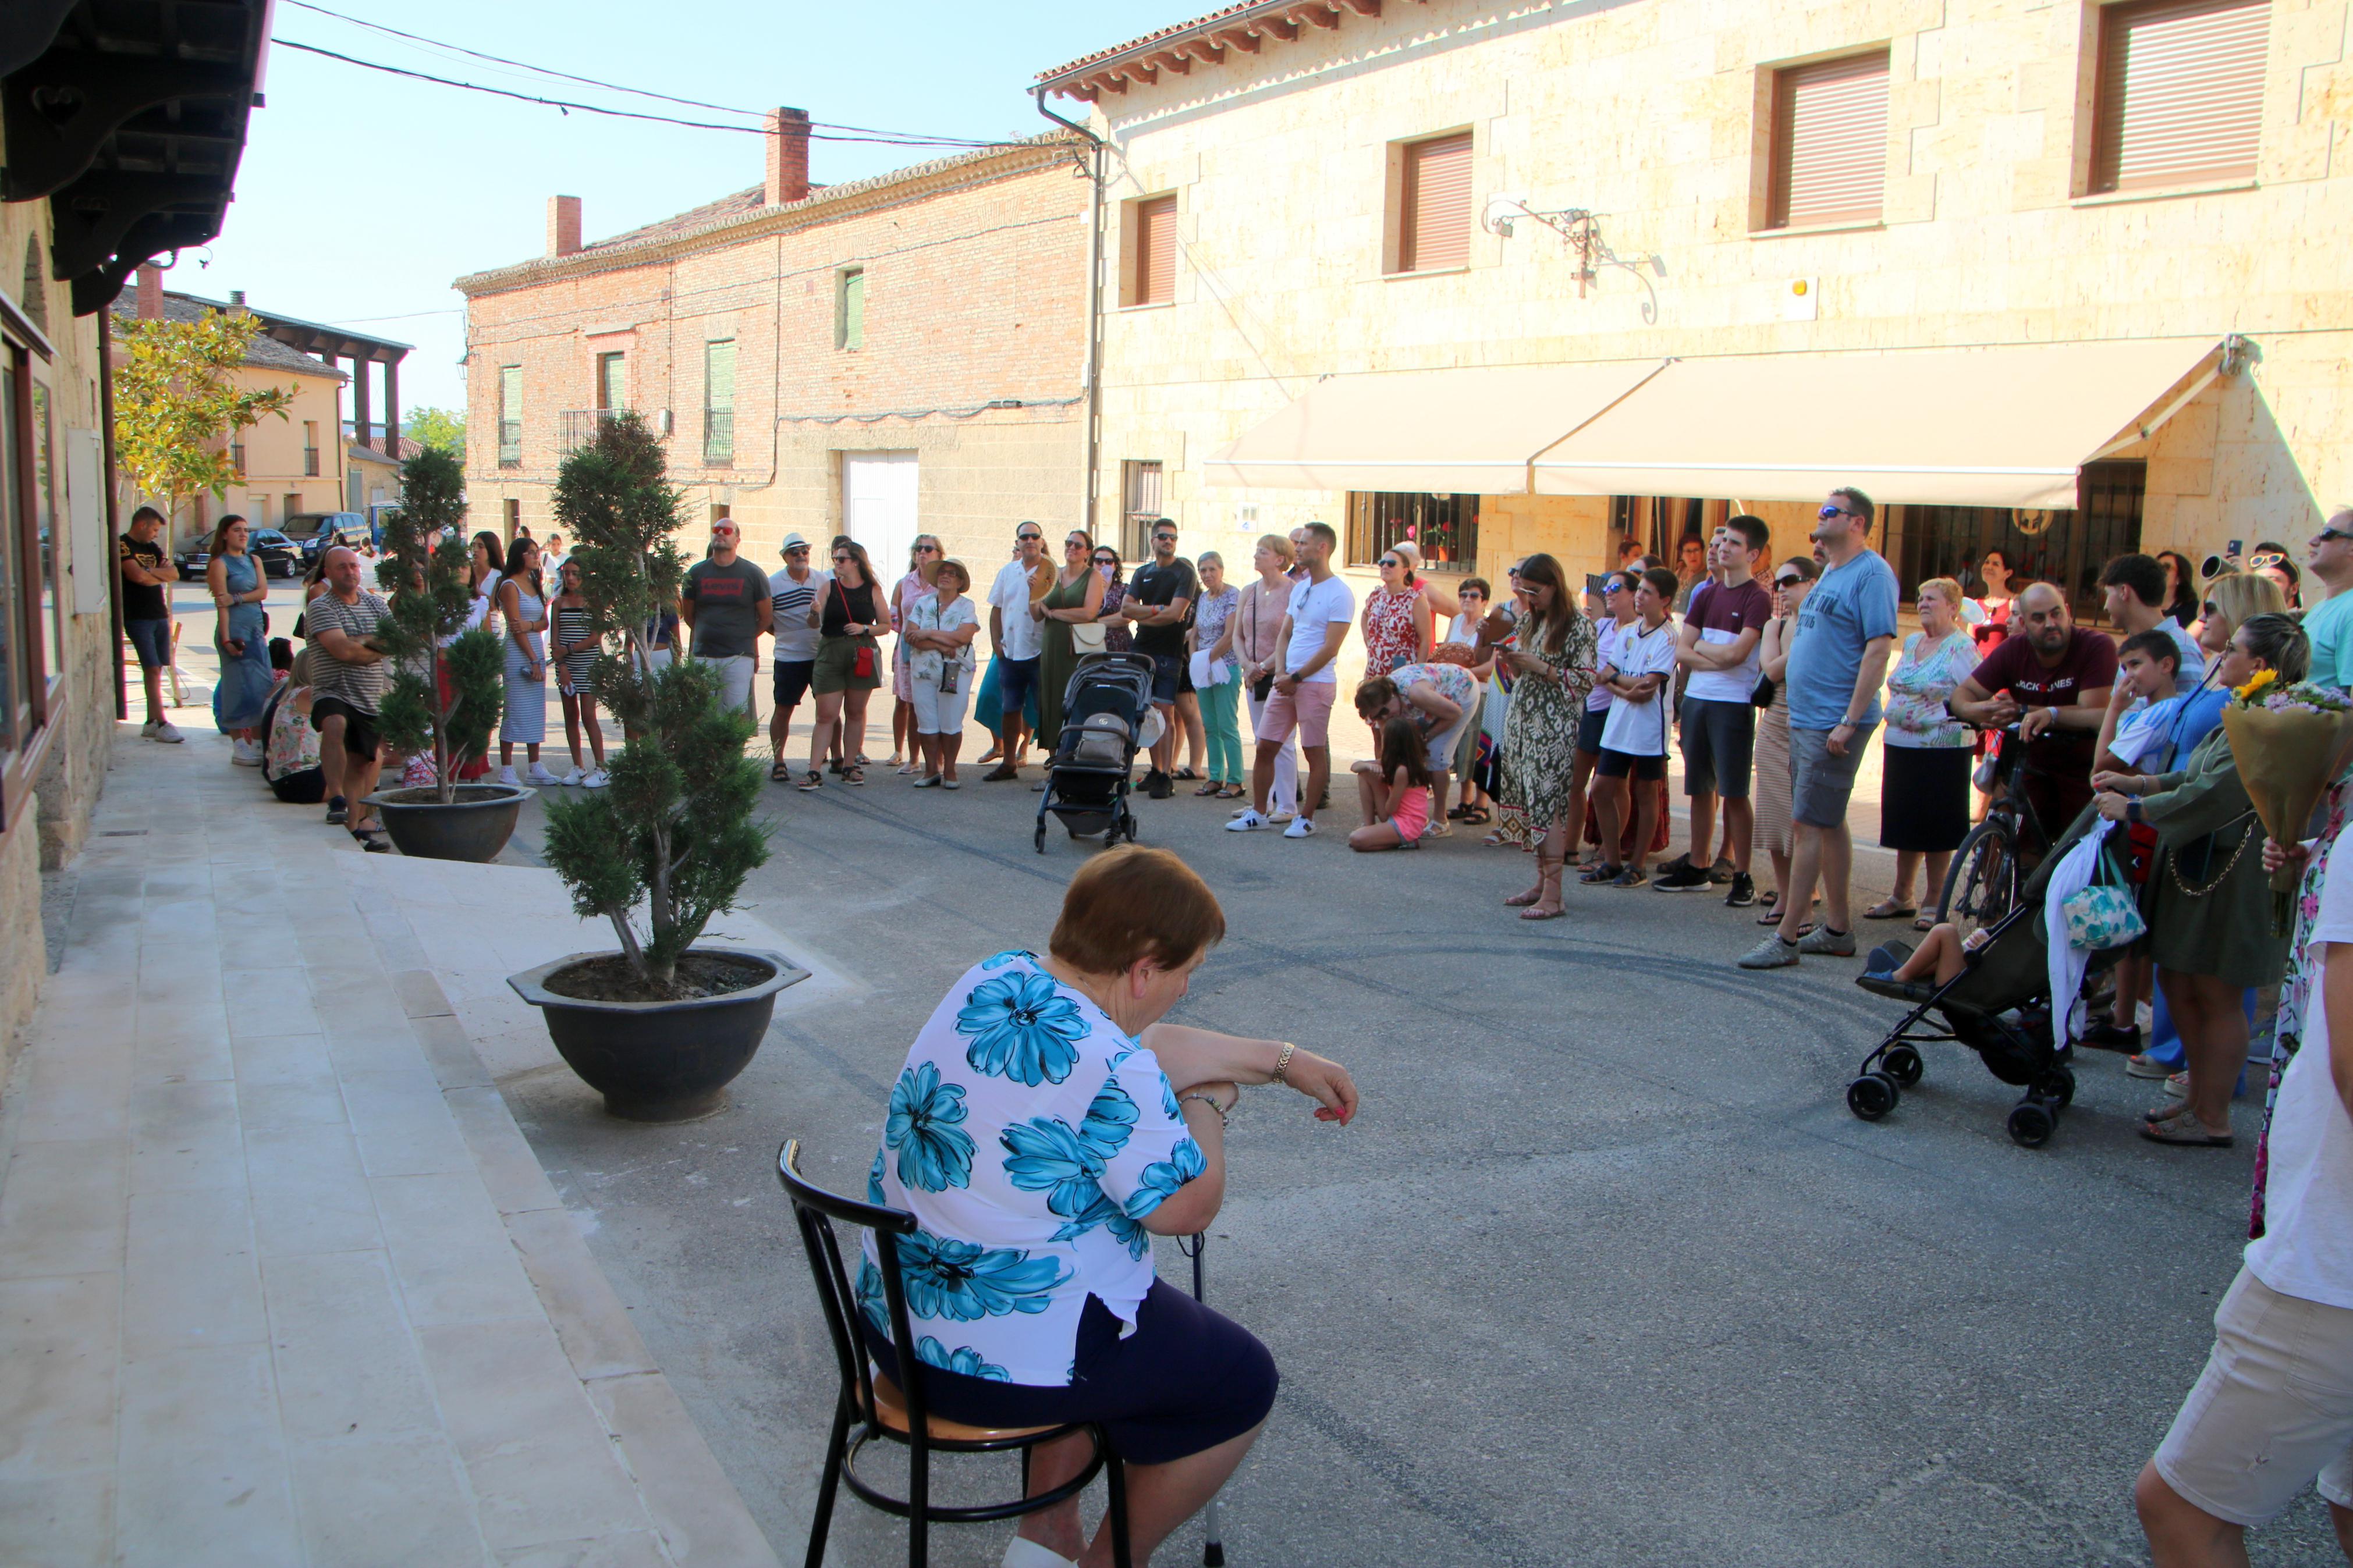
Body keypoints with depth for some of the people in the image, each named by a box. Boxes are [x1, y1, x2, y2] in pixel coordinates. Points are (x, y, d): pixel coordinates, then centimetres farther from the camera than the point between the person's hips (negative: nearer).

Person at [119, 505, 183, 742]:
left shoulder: (152, 548, 18)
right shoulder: (123, 546, -6)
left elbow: (174, 574, 7)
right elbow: (137, 575, -20)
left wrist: (150, 571, -8)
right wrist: (161, 575, -3)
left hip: (160, 615, 7)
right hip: (138, 617, -7)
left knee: (156, 670, 7)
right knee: (152, 669, -12)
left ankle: (151, 723, 11)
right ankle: (161, 724, -14)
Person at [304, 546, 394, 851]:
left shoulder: (376, 604, 13)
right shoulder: (320, 607, -5)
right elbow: (342, 650, -18)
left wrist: (358, 643, -12)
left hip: (373, 699, 6)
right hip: (333, 693, -6)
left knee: (363, 762, 10)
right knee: (335, 724, -37)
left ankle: (355, 823, 21)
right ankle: (337, 799, -32)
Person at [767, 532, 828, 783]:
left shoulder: (825, 580, 6)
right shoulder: (773, 584, -2)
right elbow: (765, 621, 2)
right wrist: (785, 635, -1)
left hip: (823, 656, 2)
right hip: (789, 658, -2)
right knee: (783, 709, 2)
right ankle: (778, 762, 12)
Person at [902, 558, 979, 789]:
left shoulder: (966, 606, 3)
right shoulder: (923, 603, 10)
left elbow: (964, 636, -14)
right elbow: (910, 636, -2)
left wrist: (928, 634, -10)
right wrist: (942, 644, -14)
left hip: (956, 671, -3)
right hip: (923, 670, 3)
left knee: (951, 723, -2)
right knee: (926, 722, 2)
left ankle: (949, 771, 8)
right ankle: (931, 770, 11)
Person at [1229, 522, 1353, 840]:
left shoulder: (1340, 594, -8)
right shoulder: (1299, 588, 16)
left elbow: (1330, 648, -13)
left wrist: (1296, 678, -12)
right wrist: (1280, 672, 0)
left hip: (1316, 682, -7)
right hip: (1287, 680, 7)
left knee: (1314, 751, 0)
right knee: (1266, 746, 6)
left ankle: (1306, 818, 8)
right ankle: (1258, 813, 15)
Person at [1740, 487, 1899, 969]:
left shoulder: (1871, 573, -13)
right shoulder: (1831, 574, 16)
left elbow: (1879, 648, -20)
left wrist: (1849, 722, -23)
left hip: (1833, 724, -10)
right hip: (1805, 719, 10)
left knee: (1809, 825, -9)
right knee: (1830, 824, 13)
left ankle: (1786, 938, -6)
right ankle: (1838, 930, 21)